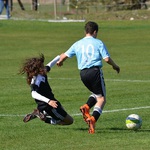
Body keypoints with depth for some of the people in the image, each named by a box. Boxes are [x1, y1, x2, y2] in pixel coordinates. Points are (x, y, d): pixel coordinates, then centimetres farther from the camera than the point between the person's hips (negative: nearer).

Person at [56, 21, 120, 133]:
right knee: (101, 99, -1)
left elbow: (65, 55, 15)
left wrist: (60, 62, 37)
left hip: (83, 73, 5)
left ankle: (86, 107, -2)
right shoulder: (98, 43, 2)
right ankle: (93, 119, -22)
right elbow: (107, 58, -4)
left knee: (95, 94, 26)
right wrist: (115, 66, 14)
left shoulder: (78, 44, 14)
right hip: (95, 71, -5)